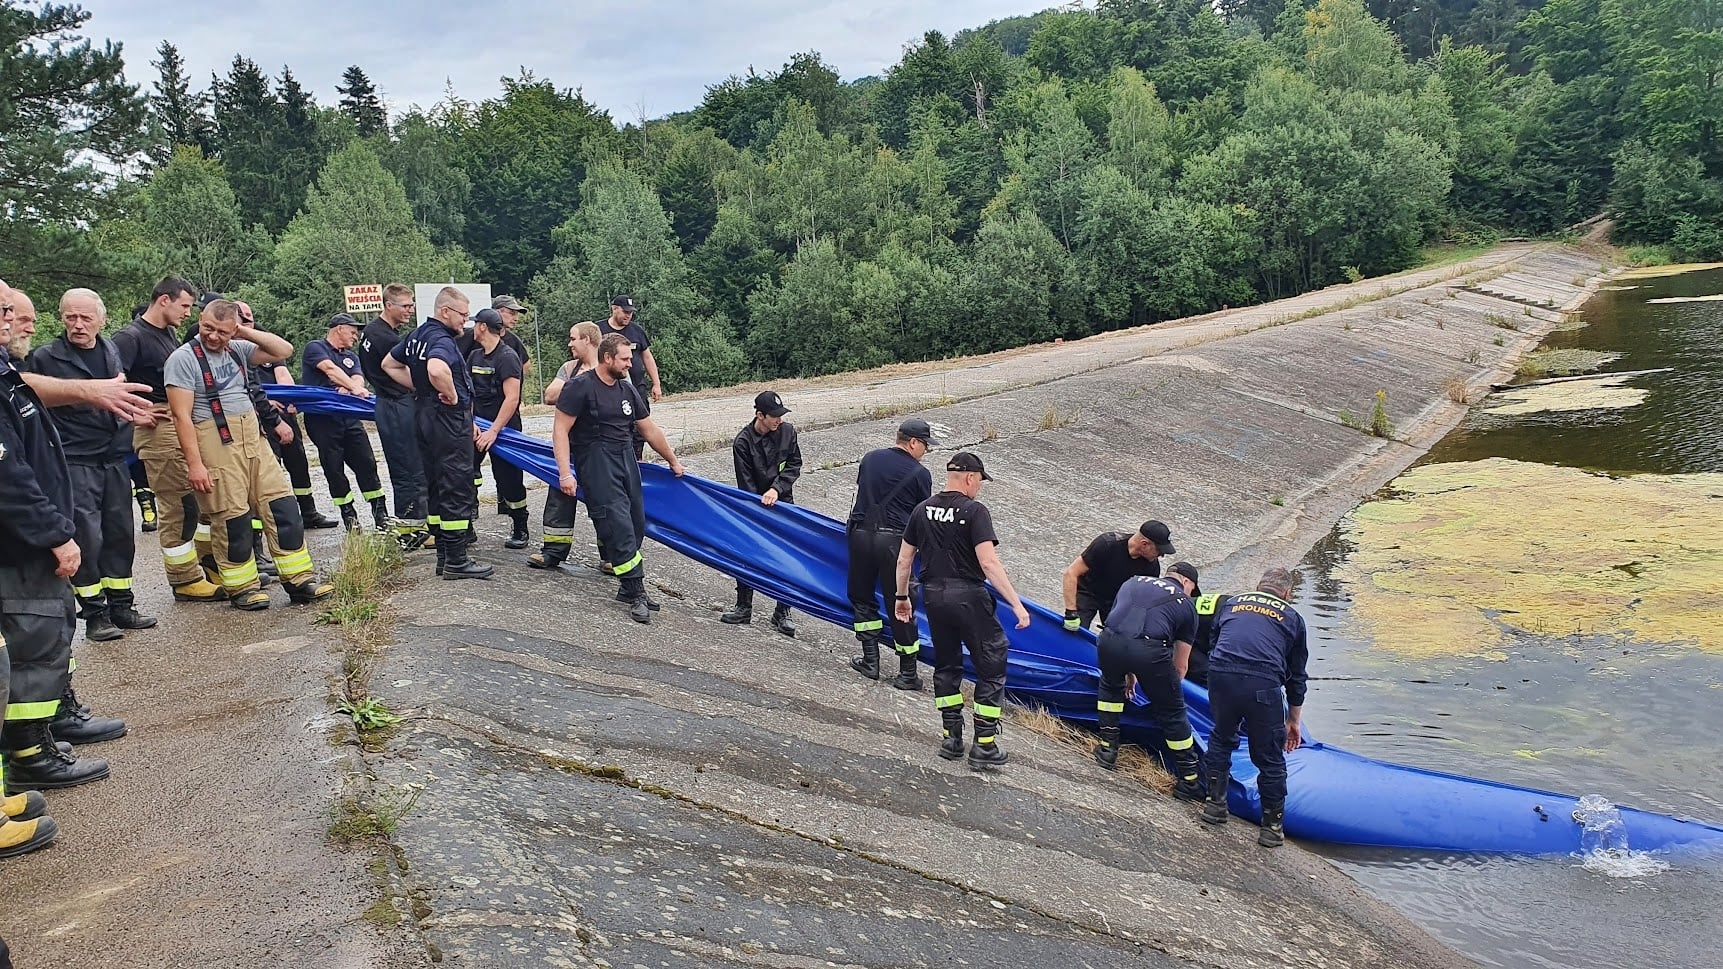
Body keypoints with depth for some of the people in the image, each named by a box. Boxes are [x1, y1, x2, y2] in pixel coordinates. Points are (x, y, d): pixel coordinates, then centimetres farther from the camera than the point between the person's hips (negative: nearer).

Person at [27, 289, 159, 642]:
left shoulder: (111, 351, 11)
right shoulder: (45, 358, -6)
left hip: (114, 458, 5)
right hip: (75, 462, -5)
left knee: (120, 533, 9)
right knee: (87, 536, -5)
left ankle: (121, 606, 20)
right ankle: (94, 613, 5)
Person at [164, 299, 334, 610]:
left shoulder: (238, 350, 12)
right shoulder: (183, 359, -7)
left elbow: (284, 350, 13)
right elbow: (182, 416, -12)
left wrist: (247, 332, 1)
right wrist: (195, 464, -17)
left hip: (253, 441, 6)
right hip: (216, 447, -6)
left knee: (283, 507, 3)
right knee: (232, 520, 0)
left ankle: (300, 580, 8)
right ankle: (242, 588, 14)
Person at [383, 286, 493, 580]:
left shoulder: (417, 335, 12)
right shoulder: (442, 340, -18)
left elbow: (389, 364, 26)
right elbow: (436, 369, -40)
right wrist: (452, 395, -22)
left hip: (424, 414, 10)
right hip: (449, 417, -10)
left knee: (437, 486, 14)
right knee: (457, 489, -5)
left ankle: (444, 555, 21)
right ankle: (456, 561, -1)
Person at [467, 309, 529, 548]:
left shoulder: (507, 357, -13)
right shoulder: (475, 356, 9)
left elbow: (512, 398, -19)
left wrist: (493, 431, -23)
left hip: (503, 427, -6)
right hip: (479, 425, 6)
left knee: (509, 482, 0)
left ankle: (520, 531, 16)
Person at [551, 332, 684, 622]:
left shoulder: (627, 390, 14)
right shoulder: (581, 387, -7)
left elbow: (649, 430, 23)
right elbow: (561, 430, -10)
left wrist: (673, 461, 27)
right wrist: (565, 473, -17)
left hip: (626, 458, 7)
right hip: (597, 463, -7)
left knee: (636, 525, 3)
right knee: (619, 526, -12)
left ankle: (629, 588, 14)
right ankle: (636, 594, -8)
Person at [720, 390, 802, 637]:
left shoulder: (787, 431, -6)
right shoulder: (743, 442, -14)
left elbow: (794, 465, -3)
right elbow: (746, 484, -13)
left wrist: (776, 489, -18)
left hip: (783, 502, 2)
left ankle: (782, 614, 9)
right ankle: (744, 608, 19)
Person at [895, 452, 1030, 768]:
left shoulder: (922, 510, 7)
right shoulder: (975, 511, -11)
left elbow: (904, 559, 11)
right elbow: (989, 563, -19)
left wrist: (902, 597, 23)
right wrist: (1016, 604, -18)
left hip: (933, 596, 6)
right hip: (968, 597, -6)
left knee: (946, 665, 18)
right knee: (991, 667, 5)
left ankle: (952, 738, 22)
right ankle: (984, 745, 4)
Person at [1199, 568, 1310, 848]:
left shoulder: (1232, 603, 26)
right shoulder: (1292, 618, 22)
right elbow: (1297, 677, 26)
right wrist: (1293, 722, 35)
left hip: (1220, 675, 2)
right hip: (1263, 684, -2)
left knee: (1221, 738, 28)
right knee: (1269, 758, 14)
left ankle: (1215, 804, 34)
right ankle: (1272, 827, 24)